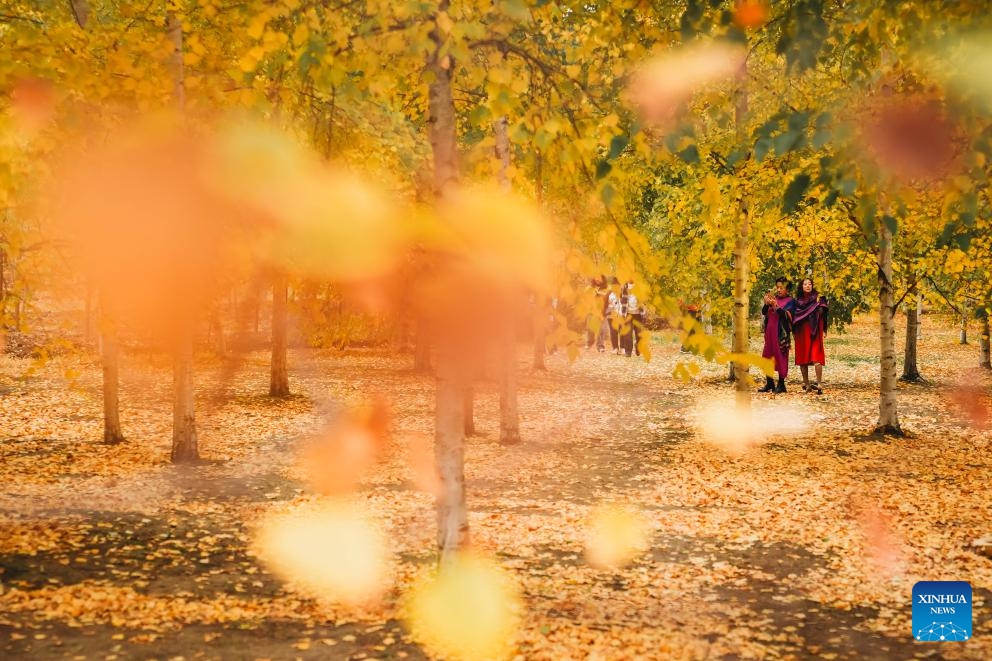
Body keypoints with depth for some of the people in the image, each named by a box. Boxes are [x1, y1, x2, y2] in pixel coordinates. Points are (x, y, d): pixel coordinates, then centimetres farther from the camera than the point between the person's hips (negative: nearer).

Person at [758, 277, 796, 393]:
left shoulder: (790, 301, -1)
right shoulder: (773, 298, 13)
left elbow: (787, 315, -15)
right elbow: (763, 312, 5)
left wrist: (776, 305, -25)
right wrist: (766, 303, -15)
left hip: (781, 334, -6)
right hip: (770, 332, 6)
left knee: (781, 357, -5)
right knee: (767, 357, 7)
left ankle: (781, 384, 1)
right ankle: (769, 383, 14)